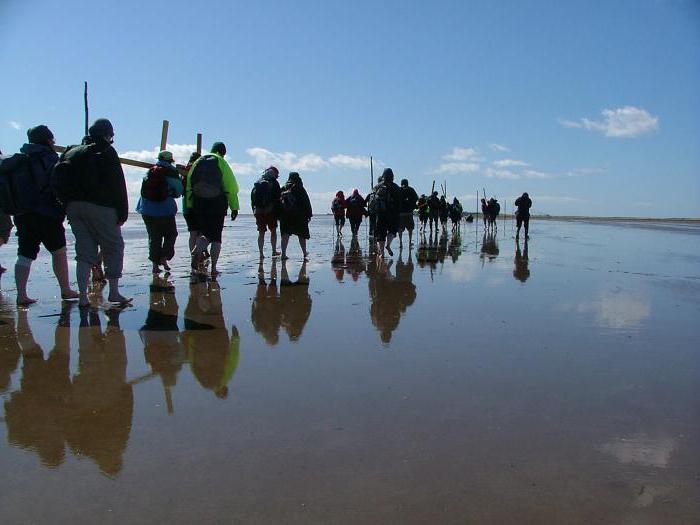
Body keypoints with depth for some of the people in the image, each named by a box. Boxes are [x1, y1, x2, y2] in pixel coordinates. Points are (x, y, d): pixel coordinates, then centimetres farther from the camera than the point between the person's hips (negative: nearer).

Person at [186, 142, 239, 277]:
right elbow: (231, 187, -5)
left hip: (199, 204, 3)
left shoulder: (198, 162, 10)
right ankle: (213, 268, 3)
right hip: (218, 205, -3)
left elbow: (189, 183, 8)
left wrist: (190, 205, 9)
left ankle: (197, 251, -22)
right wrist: (234, 207, -2)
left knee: (204, 232, 12)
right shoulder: (222, 163, 0)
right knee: (216, 236, 5)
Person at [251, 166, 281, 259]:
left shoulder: (257, 183, 11)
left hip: (258, 211, 4)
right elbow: (278, 197, -7)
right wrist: (278, 212, -2)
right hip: (270, 211, -3)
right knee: (273, 231, 11)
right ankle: (274, 251, 13)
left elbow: (252, 197, 11)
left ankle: (261, 253, 2)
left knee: (261, 233, 6)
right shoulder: (274, 182, -3)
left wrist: (254, 210, 14)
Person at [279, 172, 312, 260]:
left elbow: (279, 202, 7)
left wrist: (279, 215, 12)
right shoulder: (300, 189, -5)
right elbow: (306, 202, -5)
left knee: (285, 235, 1)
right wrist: (309, 214, 2)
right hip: (299, 216, -2)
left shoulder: (283, 189, 6)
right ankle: (305, 253, 20)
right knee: (302, 235, 9)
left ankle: (283, 253, -11)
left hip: (285, 216, 3)